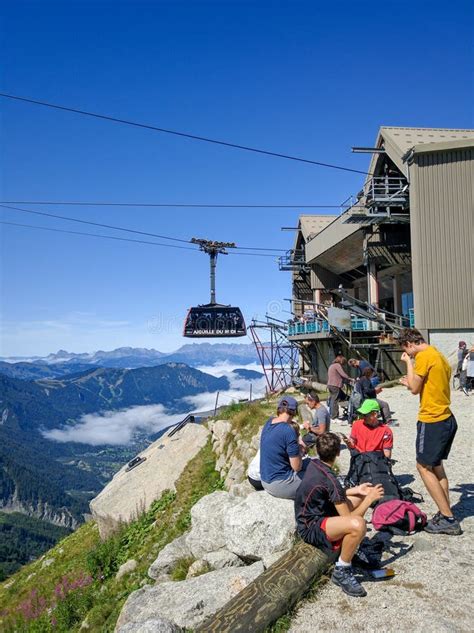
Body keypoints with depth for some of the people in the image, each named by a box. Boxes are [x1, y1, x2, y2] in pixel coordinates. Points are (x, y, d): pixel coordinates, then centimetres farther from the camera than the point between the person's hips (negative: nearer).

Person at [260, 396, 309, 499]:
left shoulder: (268, 423, 0)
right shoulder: (289, 431, -23)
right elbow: (297, 467, -19)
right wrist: (301, 451, -1)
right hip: (279, 485, -8)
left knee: (308, 462, 21)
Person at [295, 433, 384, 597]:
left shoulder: (314, 464, -1)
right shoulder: (329, 479, -26)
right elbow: (347, 517, -19)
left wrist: (356, 490, 9)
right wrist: (370, 499, -9)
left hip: (314, 514, 10)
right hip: (311, 528, -10)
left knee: (358, 498, 15)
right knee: (358, 525, -34)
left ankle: (350, 547, 22)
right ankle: (341, 572, -12)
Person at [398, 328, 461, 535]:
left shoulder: (423, 356, -15)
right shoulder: (439, 355, 14)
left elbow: (415, 389, -13)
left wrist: (408, 362, -7)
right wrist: (411, 383, 21)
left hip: (432, 420, -10)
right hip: (447, 418, 10)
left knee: (424, 467, 0)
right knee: (436, 466, 18)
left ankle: (448, 519, 2)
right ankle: (445, 514, 21)